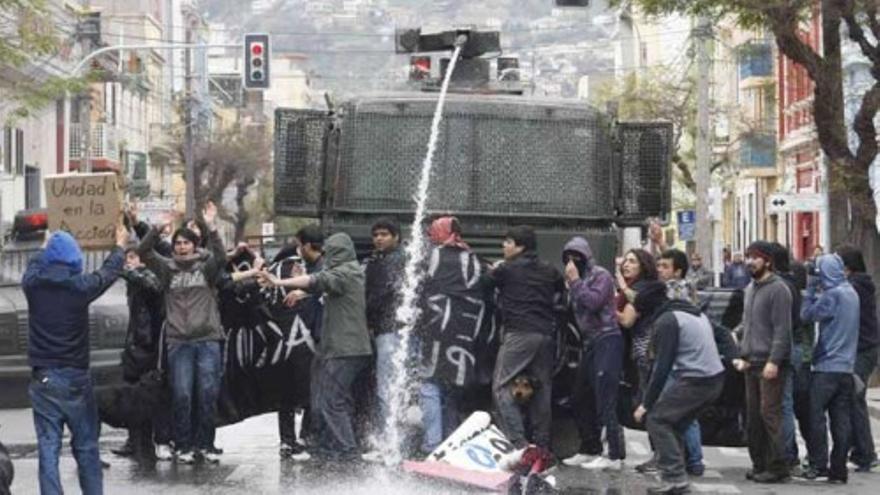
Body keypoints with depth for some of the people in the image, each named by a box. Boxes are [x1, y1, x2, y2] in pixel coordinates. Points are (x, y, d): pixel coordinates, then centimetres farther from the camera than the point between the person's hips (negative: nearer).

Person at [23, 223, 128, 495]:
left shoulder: (33, 284, -3)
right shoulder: (80, 286, -10)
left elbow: (34, 264, 21)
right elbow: (108, 272, 10)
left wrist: (46, 246, 43)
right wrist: (119, 246, 30)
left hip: (42, 379, 2)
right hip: (75, 378, -2)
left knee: (48, 448, 2)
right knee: (86, 447, 9)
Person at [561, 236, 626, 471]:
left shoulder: (601, 275, -6)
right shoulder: (577, 280, 18)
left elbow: (594, 301, -20)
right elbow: (574, 310, 16)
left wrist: (576, 281, -13)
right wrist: (570, 285, 6)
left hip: (607, 340, -9)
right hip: (590, 343, 9)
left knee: (605, 400, -14)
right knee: (580, 399, 11)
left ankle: (615, 456, -14)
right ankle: (589, 450, 20)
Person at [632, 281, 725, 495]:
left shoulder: (665, 321, -7)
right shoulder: (696, 314, 22)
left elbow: (662, 366, -11)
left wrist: (646, 404, -7)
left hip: (695, 381, -9)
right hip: (716, 379, 9)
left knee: (656, 419, 0)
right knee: (675, 423, 18)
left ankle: (674, 478, -8)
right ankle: (675, 476, 14)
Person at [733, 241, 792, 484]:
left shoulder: (778, 289, -9)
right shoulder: (750, 288, 17)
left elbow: (782, 329, -14)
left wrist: (774, 361, -20)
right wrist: (744, 356, 17)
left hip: (771, 364, -8)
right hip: (752, 363, 8)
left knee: (769, 414, -10)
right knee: (753, 416, 8)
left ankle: (777, 468, -6)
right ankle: (759, 464, 16)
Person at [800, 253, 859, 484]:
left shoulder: (833, 294, -13)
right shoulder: (851, 293, 14)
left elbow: (807, 314, -10)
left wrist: (811, 289, -2)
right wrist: (815, 292, 8)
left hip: (827, 367, -7)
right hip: (846, 367, 7)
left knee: (816, 415, -1)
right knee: (841, 419, 5)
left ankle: (818, 464, -4)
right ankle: (839, 469, 5)